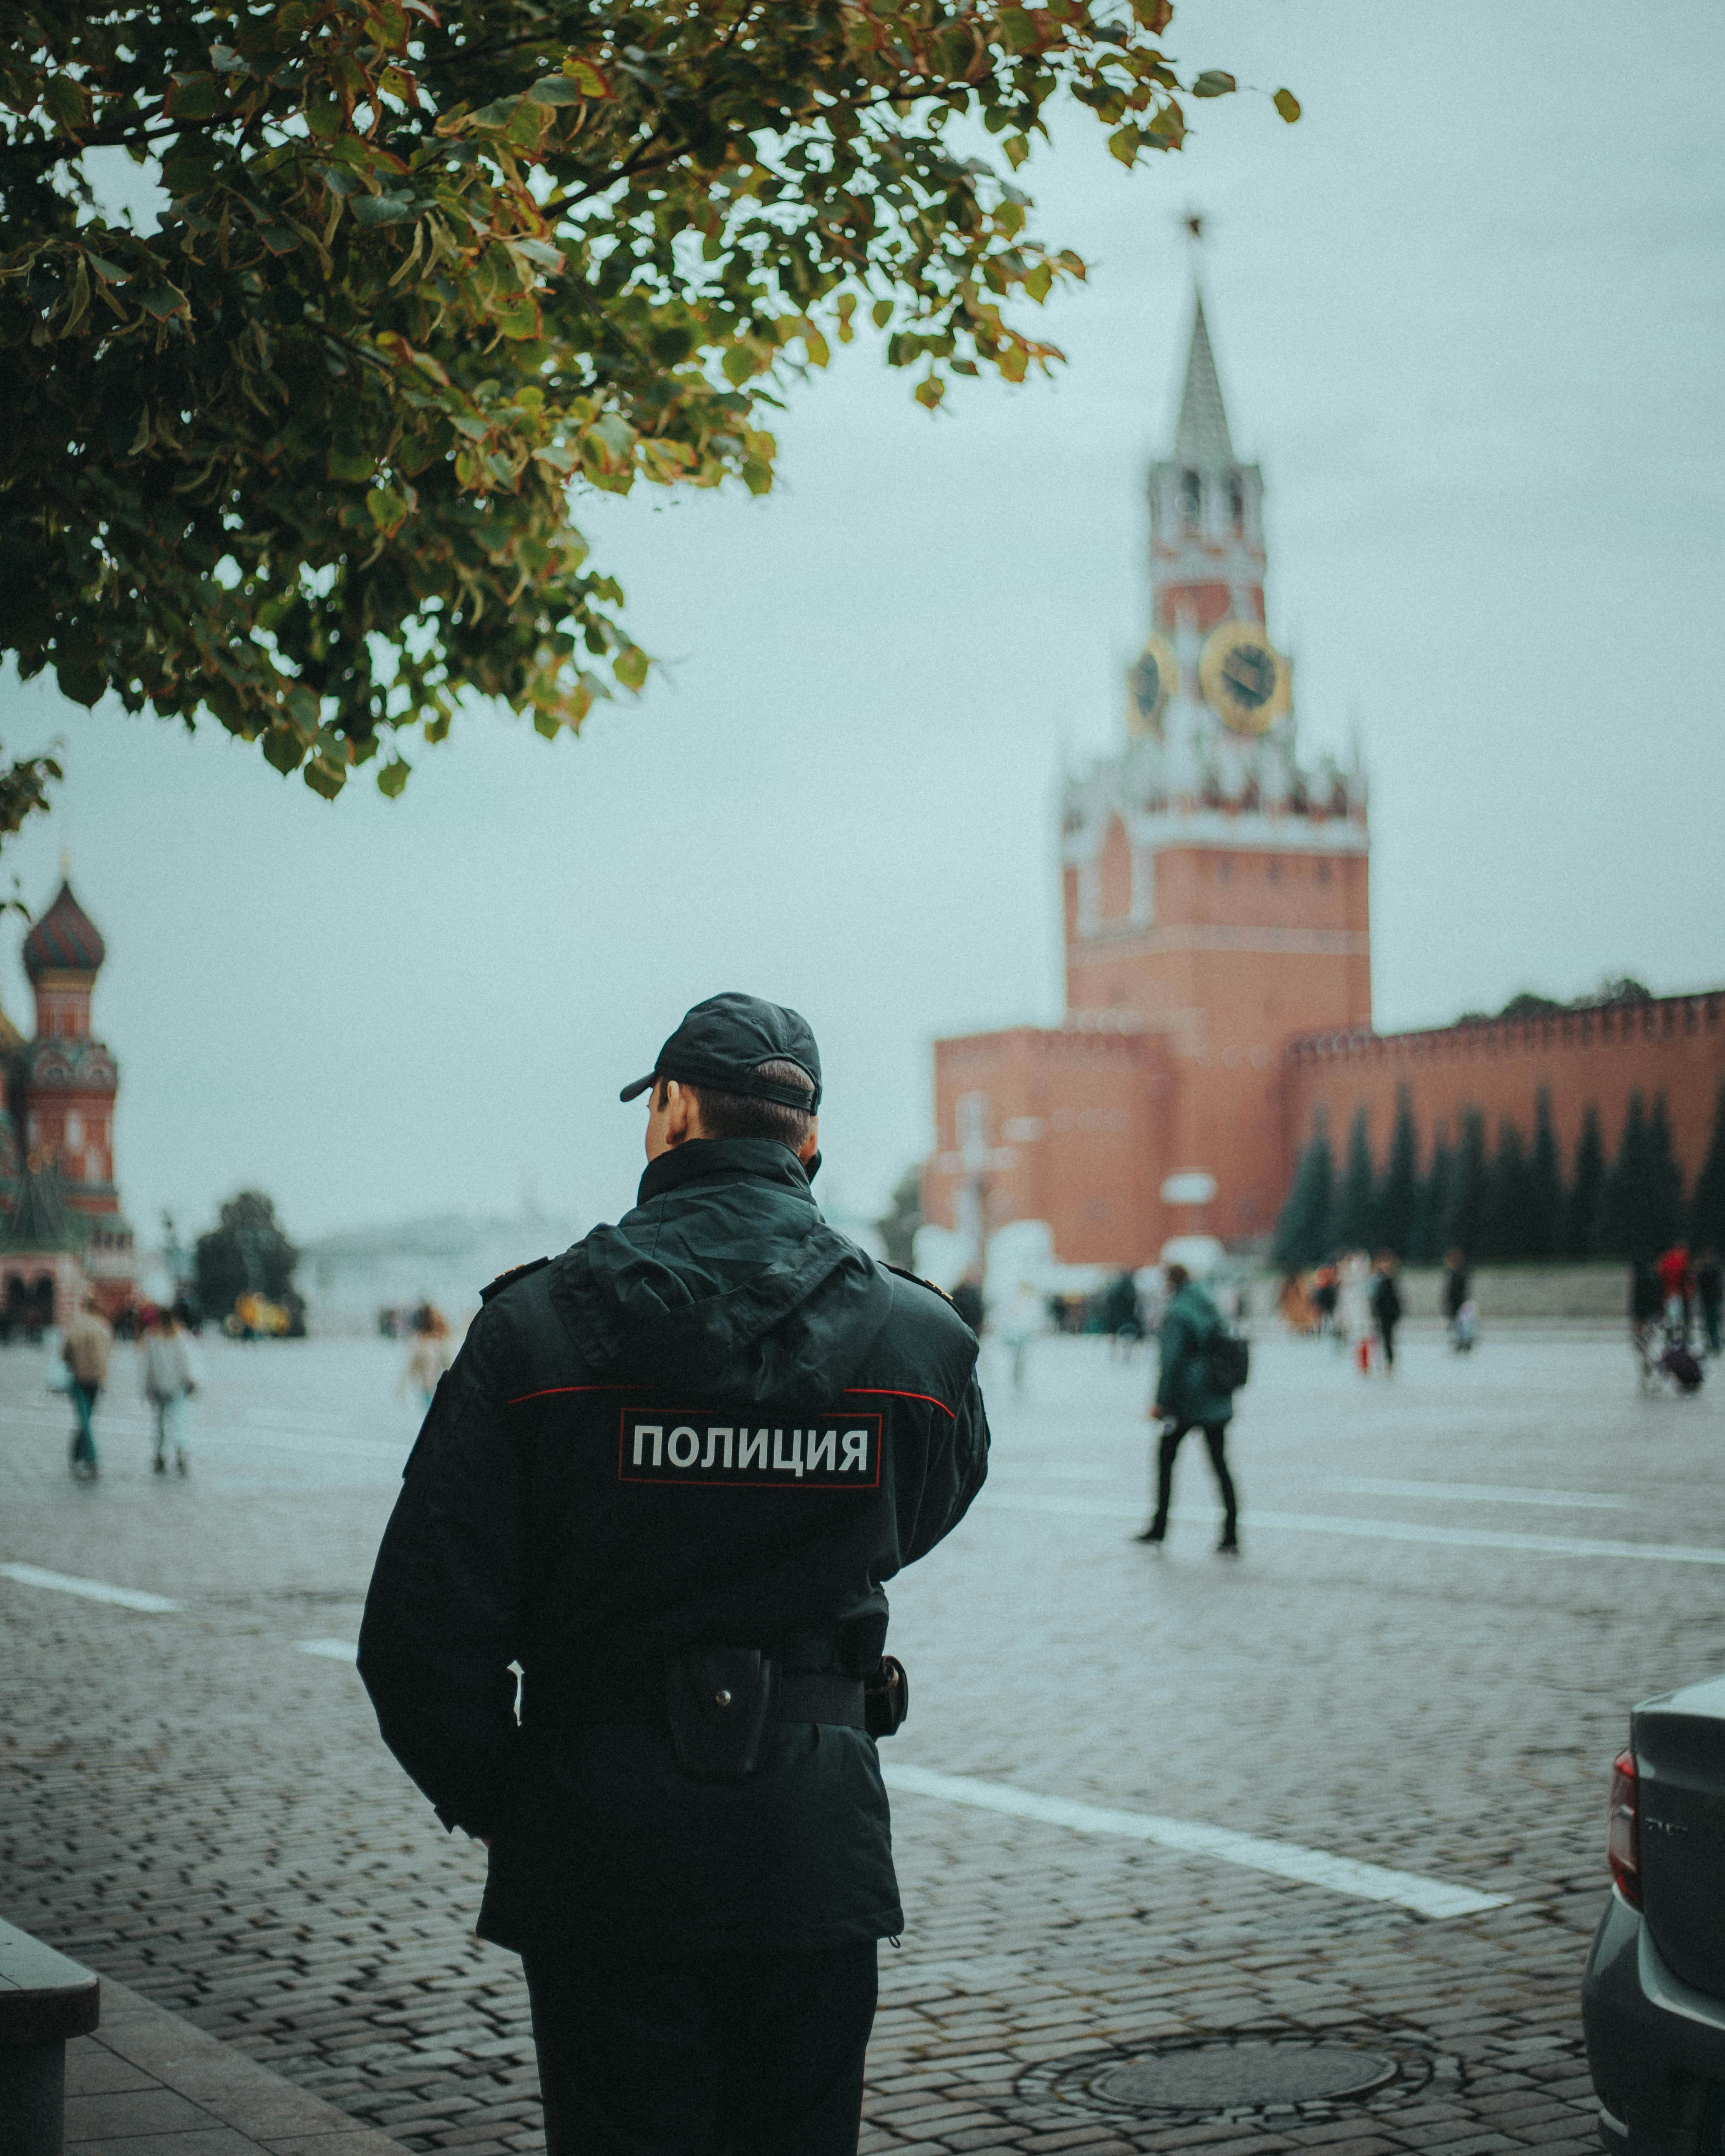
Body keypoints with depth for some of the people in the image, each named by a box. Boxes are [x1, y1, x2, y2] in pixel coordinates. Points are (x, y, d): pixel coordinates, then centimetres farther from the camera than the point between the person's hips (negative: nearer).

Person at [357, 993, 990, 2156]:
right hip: (818, 1860, 2)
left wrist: (498, 1802, 6)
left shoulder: (536, 1327, -9)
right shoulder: (920, 1338, -4)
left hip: (602, 1856, -1)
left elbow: (425, 1632, -9)